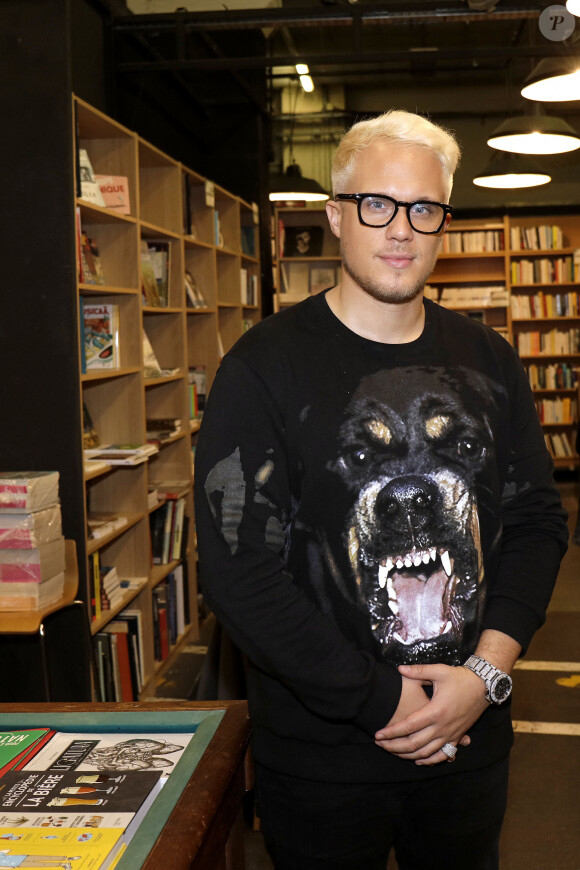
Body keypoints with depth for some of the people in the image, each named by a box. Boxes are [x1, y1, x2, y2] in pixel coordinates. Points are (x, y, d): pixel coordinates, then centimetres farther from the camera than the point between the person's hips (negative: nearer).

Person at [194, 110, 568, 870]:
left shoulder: (488, 363, 3)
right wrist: (384, 703, -16)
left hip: (471, 740, 4)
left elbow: (536, 520, 4)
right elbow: (240, 573, -17)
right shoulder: (266, 368, -12)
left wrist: (488, 670, -10)